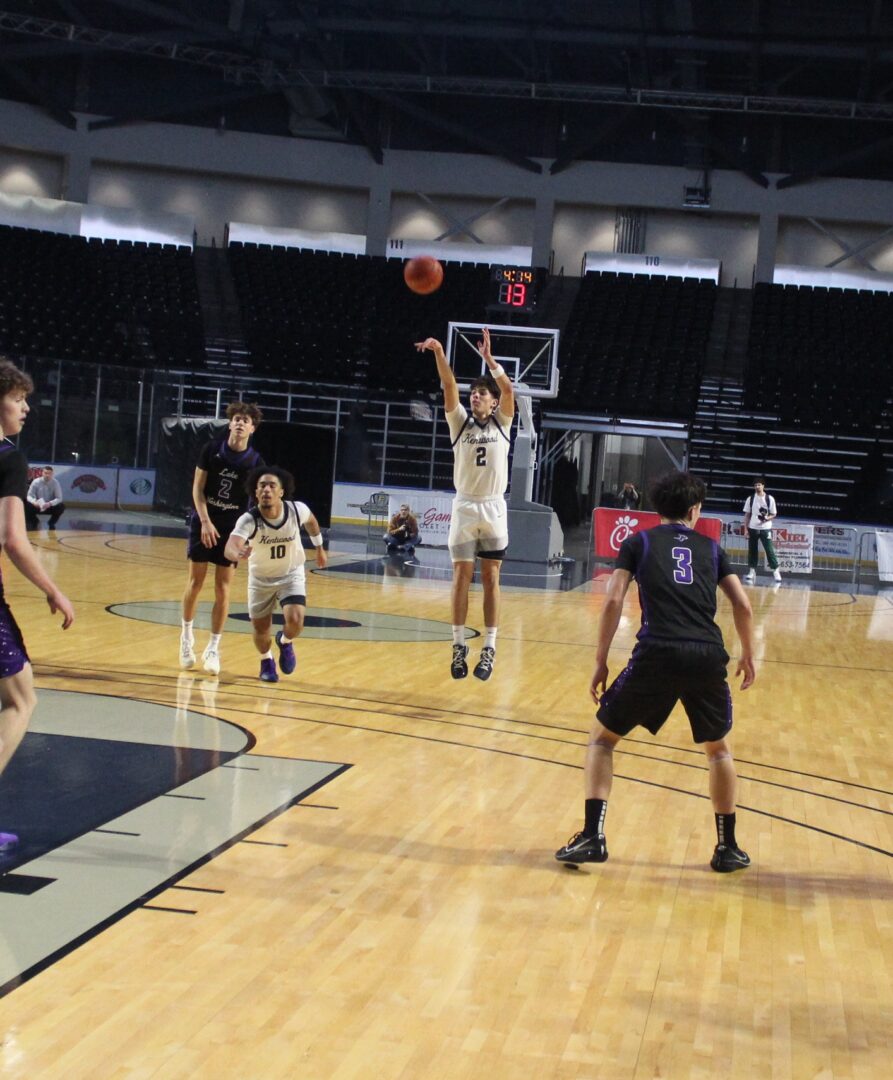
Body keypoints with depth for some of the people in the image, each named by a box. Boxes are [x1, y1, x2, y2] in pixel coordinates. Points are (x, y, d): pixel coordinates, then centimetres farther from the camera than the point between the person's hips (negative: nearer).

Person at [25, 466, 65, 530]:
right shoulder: (36, 482, -11)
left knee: (61, 506, -30)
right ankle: (35, 522, 2)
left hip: (50, 507, 0)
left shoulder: (55, 483, -11)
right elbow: (29, 496, -9)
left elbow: (59, 498, -14)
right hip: (37, 506, 0)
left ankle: (51, 523, -2)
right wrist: (34, 502, -32)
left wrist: (50, 504, -34)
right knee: (26, 505, -29)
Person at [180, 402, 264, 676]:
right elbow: (197, 487, -3)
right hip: (204, 522, 0)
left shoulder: (255, 461, -6)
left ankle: (213, 649, 7)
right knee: (195, 582, 3)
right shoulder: (211, 449, -6)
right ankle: (187, 634, 26)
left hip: (233, 528, 0)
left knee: (222, 589, -1)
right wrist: (206, 521, -13)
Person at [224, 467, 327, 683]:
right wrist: (238, 554, -71)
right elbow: (230, 547, -48)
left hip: (291, 574, 0)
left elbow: (311, 521, 2)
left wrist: (319, 548, 14)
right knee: (260, 629, 8)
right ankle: (266, 662, 42)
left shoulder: (297, 510, -24)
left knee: (295, 621, -21)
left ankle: (285, 642, 16)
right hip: (261, 578, 0)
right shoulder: (249, 520, -31)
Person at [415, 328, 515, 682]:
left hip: (493, 509, -1)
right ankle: (459, 646, 4)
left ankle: (489, 649, 5)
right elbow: (449, 387, -9)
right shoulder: (460, 422, 5)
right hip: (464, 507, 1)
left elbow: (508, 389, -12)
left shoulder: (502, 424, 4)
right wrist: (439, 353, -22)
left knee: (490, 580, 3)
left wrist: (488, 357, -15)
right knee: (461, 578, -1)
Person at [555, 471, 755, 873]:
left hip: (657, 655, -2)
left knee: (602, 738, 16)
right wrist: (748, 656, 27)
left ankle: (592, 836, 4)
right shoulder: (710, 548, 20)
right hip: (708, 658, 2)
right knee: (718, 749, 26)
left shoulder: (638, 543, 15)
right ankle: (727, 848, 25)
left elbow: (613, 601, 4)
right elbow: (743, 605, 13)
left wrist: (600, 661, 9)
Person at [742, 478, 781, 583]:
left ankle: (776, 571, 0)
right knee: (752, 550, 6)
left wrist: (767, 518, -19)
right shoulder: (750, 499, 3)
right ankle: (751, 572, 14)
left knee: (770, 550, -6)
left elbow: (773, 514, 3)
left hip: (765, 529, -2)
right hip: (753, 528, 2)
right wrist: (746, 529, 1)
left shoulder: (769, 499, -2)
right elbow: (747, 515, 7)